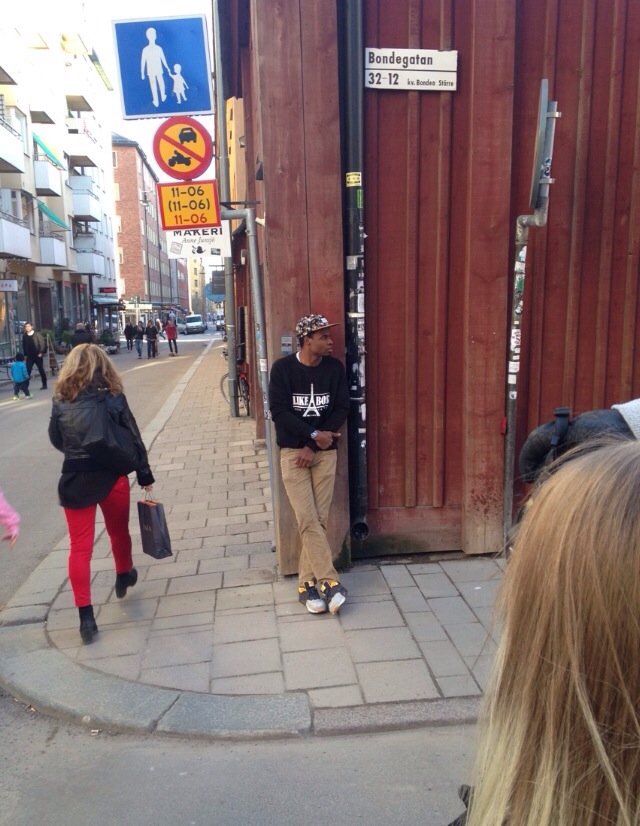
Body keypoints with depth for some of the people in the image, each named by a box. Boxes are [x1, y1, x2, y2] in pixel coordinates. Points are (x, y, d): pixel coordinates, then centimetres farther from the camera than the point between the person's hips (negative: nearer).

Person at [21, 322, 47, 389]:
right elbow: (24, 346, 11)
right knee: (27, 371, -4)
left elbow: (43, 343, -7)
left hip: (38, 356, -2)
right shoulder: (24, 336, 5)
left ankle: (44, 385, 16)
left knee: (41, 371, 6)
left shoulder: (37, 334, -4)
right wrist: (25, 355, 6)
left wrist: (41, 352, -12)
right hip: (29, 357, 2)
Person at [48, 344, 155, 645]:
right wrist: (145, 475, 4)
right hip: (111, 477, 0)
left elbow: (56, 440, 9)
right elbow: (133, 438, -5)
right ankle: (123, 576, 47)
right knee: (119, 533, 23)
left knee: (79, 548, 7)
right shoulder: (113, 398, -8)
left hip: (75, 480, 1)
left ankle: (86, 616, 6)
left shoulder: (61, 401, -4)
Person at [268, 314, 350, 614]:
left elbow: (341, 409, -1)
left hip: (325, 452, 2)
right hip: (293, 452, -2)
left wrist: (314, 446, -8)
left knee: (319, 520, 1)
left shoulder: (335, 368, 2)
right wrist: (314, 435, -16)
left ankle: (307, 582, 12)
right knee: (308, 520, -10)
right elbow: (279, 411, -10)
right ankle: (330, 582, -4)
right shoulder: (283, 368, -6)